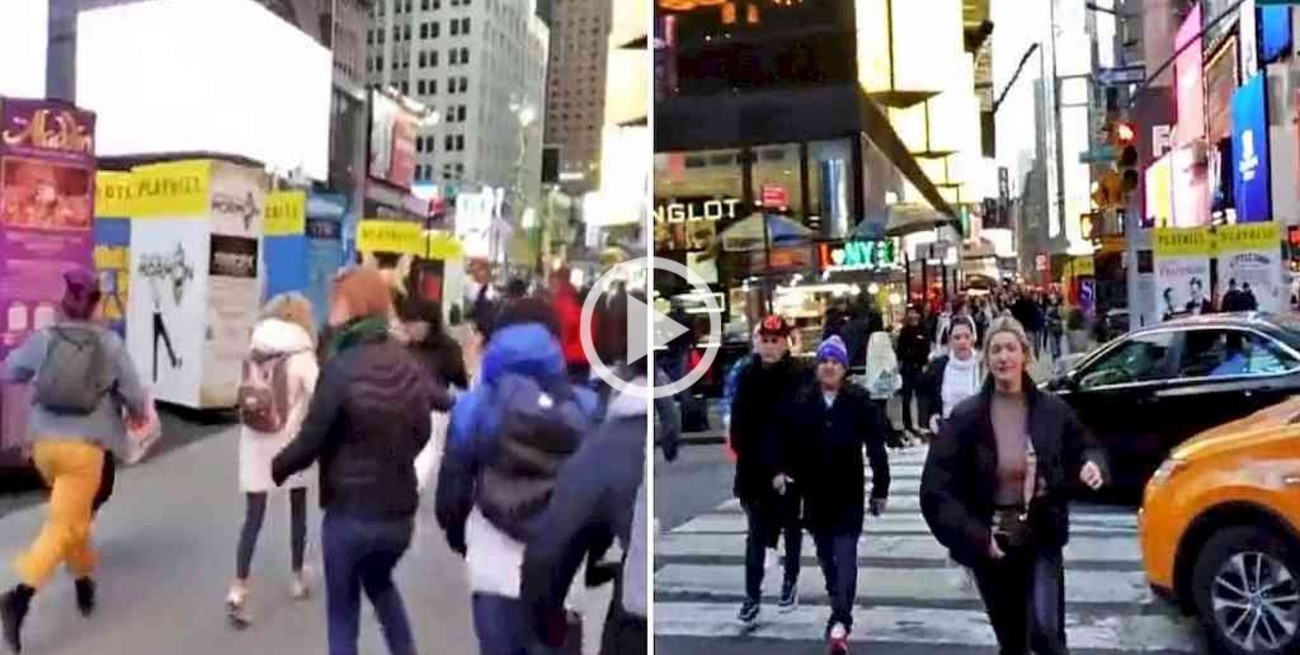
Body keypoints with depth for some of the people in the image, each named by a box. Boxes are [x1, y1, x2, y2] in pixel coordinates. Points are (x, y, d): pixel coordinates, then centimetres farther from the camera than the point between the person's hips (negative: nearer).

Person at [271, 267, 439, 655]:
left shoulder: (341, 367, -18)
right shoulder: (410, 366, -2)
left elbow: (310, 441, -15)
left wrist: (277, 468, 4)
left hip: (350, 513, -5)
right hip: (400, 512, 5)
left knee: (343, 609, 16)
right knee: (380, 582, 32)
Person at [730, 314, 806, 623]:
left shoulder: (799, 378, -12)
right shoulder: (748, 376, -1)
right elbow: (739, 423, 3)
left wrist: (782, 467, -20)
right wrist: (747, 459, -4)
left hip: (790, 467, -2)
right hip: (755, 468, 2)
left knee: (791, 527, 16)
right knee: (756, 533, 5)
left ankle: (791, 581, 33)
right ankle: (752, 594, 9)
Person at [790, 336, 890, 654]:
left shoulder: (859, 401, -8)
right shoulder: (802, 401, -2)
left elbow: (876, 448, -5)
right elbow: (792, 446, 0)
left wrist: (880, 489, -4)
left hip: (849, 492, -3)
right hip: (815, 493, 3)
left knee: (845, 555, -10)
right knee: (826, 554, 16)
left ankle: (840, 620, -14)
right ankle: (840, 609, 37)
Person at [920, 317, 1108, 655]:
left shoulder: (1052, 409, -5)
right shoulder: (966, 417, -9)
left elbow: (1084, 446, 13)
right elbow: (936, 490, -10)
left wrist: (1092, 463, -11)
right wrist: (975, 536, -19)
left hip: (1041, 538, 0)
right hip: (990, 542, 0)